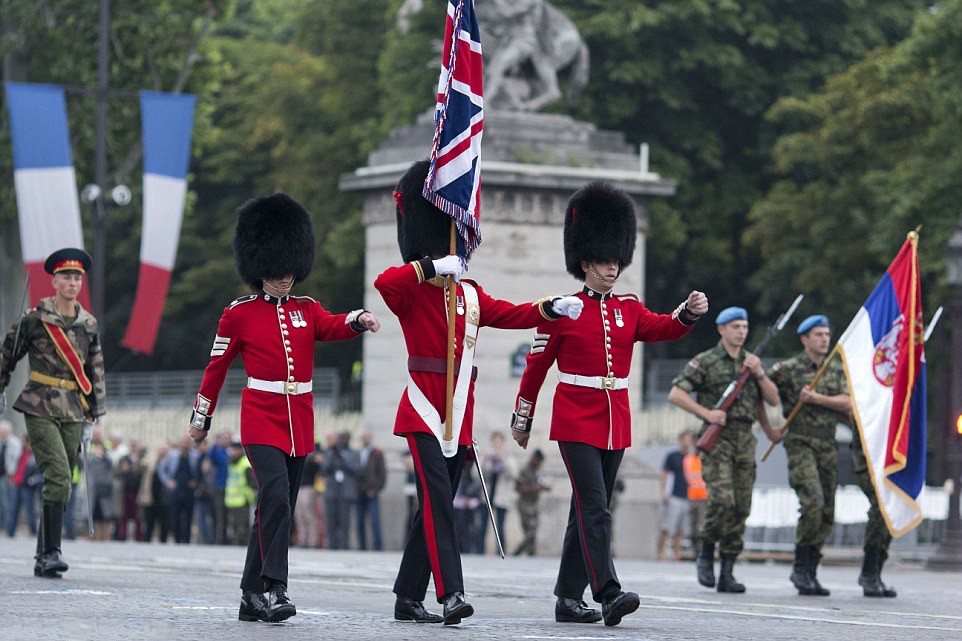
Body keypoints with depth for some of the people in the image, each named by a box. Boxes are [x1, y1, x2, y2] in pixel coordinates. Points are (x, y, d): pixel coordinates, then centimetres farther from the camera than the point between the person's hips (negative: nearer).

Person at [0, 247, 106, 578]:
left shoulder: (89, 324, 10)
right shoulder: (35, 319, -4)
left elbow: (95, 370, 17)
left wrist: (97, 409, 14)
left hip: (74, 412, 5)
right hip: (41, 408, -5)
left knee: (61, 484, 5)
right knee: (58, 477, -19)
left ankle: (43, 559, 13)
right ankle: (51, 551, -17)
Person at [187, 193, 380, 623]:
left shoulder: (307, 310, 10)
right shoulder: (239, 314, 0)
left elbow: (333, 326, -11)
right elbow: (217, 367, 7)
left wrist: (359, 320, -33)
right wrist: (200, 418, 11)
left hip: (299, 422, 5)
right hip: (261, 418, -5)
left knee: (277, 507, 8)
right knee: (276, 495, -23)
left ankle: (252, 596, 15)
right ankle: (274, 589, -25)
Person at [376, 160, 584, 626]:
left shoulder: (470, 296, 14)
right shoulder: (410, 294, -4)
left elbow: (515, 315, 6)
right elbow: (384, 282, -26)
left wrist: (556, 307, -11)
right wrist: (433, 268, -31)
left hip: (460, 416, 7)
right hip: (425, 411, -7)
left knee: (436, 506, 9)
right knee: (437, 499, -18)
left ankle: (408, 598, 17)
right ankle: (451, 595, -26)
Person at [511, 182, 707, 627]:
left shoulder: (629, 310, 11)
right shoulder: (562, 311, -3)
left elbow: (664, 328, -6)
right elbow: (536, 366, 3)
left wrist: (690, 312, -27)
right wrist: (522, 418, 7)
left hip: (616, 424, 6)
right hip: (576, 424, -6)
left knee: (588, 511, 10)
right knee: (594, 508, -16)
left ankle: (569, 598, 16)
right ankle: (608, 594, -26)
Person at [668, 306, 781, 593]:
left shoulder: (752, 361, 15)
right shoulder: (705, 362, 0)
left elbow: (773, 400, 12)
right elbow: (675, 394, -5)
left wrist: (759, 374, -3)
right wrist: (706, 413, -14)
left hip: (745, 440, 5)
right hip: (717, 439, -5)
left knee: (741, 507, 1)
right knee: (722, 498, -21)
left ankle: (727, 573, 5)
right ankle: (706, 554, 1)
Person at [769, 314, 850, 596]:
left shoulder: (837, 369, 12)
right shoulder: (788, 369, -1)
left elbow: (848, 403, 0)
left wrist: (817, 398, -11)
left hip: (828, 446, 5)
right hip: (800, 443, -5)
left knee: (827, 514, 3)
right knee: (813, 502, -22)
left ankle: (810, 573, 11)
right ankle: (801, 566, -11)